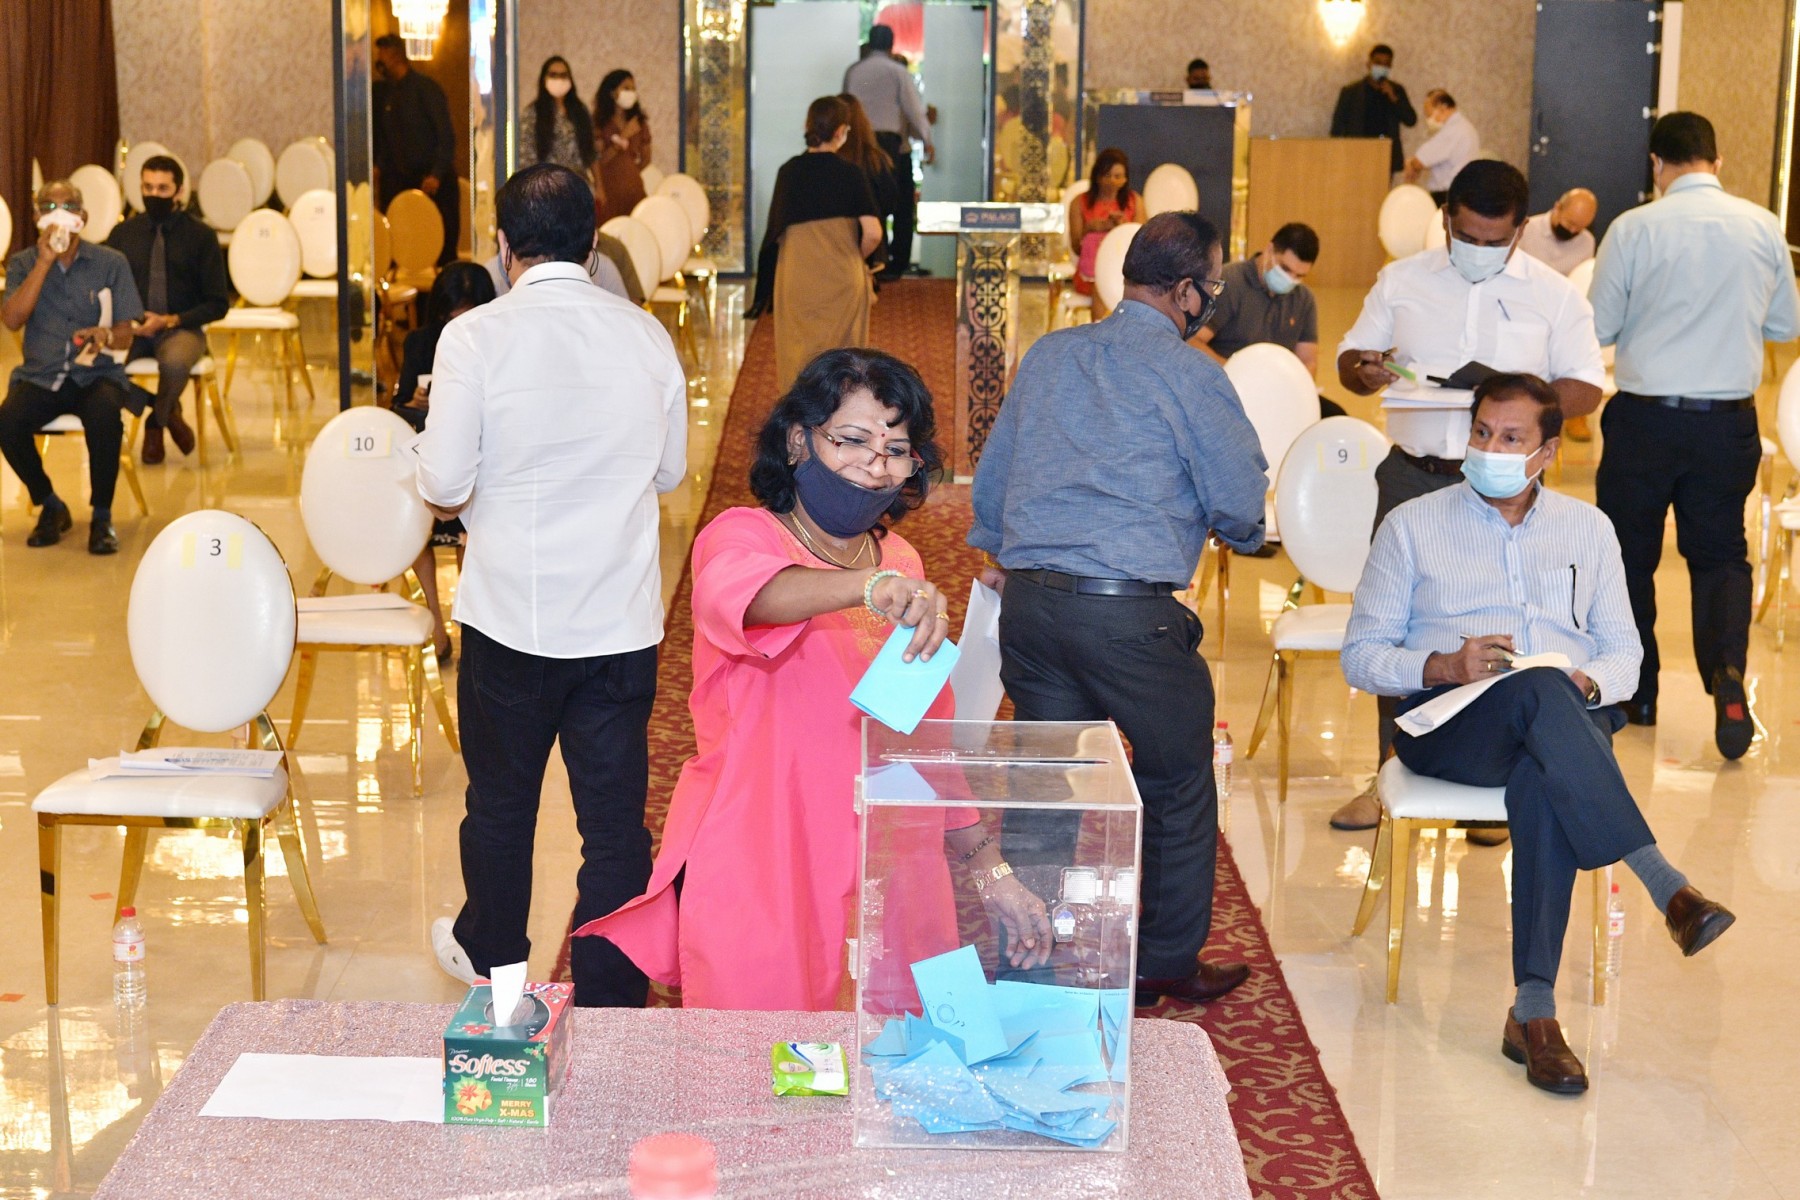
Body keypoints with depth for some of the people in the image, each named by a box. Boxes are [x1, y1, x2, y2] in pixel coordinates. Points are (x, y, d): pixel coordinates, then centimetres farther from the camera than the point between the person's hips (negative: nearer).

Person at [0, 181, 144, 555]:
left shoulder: (111, 262, 4)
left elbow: (125, 335, 2)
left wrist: (105, 335, -23)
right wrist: (44, 262, -14)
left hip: (96, 374, -1)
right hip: (40, 377, 1)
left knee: (105, 416, -37)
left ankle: (102, 516, -16)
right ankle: (50, 506, -2)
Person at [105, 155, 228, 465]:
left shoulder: (200, 236, 3)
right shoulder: (122, 233, 11)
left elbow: (218, 303, 0)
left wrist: (169, 321, -13)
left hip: (180, 330, -2)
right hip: (130, 331, 3)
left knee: (174, 363, -39)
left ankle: (156, 422, -3)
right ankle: (168, 412, -3)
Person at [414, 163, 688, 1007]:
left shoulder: (476, 337, -12)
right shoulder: (647, 336, -2)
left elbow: (443, 483, -11)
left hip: (511, 614, -1)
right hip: (622, 620, 1)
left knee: (501, 800, 19)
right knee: (616, 816, 5)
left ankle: (491, 953, 41)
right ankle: (611, 1000, 9)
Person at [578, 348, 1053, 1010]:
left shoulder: (900, 563, 12)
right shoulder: (742, 535, -7)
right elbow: (742, 592, -33)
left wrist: (988, 868, 14)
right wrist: (869, 588, -51)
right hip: (762, 896, -5)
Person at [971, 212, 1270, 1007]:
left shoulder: (1048, 355, 13)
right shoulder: (1189, 375, -5)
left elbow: (992, 474, 21)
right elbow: (1241, 507, -2)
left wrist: (997, 553, 37)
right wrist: (1240, 532, 21)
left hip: (1028, 600, 6)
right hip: (1131, 613, -6)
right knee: (1178, 787, 13)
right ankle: (1168, 963, 24)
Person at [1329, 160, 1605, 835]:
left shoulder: (1553, 296, 3)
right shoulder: (1401, 282, 8)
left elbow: (1585, 388, 1)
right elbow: (1351, 360, 12)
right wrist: (1364, 371, -14)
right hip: (1412, 475, 2)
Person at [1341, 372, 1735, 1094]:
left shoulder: (1588, 529, 20)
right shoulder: (1413, 527, 13)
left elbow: (1624, 656, 18)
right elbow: (1361, 656, 7)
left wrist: (1588, 682, -7)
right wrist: (1446, 666, -12)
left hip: (1568, 718, 2)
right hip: (1447, 725, -1)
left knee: (1543, 784, -38)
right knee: (1537, 690, -38)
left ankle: (1534, 1010, -41)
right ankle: (1667, 888, -44)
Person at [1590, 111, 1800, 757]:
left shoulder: (1634, 229, -9)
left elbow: (1600, 327, -2)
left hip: (1645, 417, -2)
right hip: (1728, 419, 2)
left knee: (1631, 552, 13)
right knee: (1721, 551, 13)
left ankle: (1636, 691, 23)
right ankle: (1727, 672, -11)